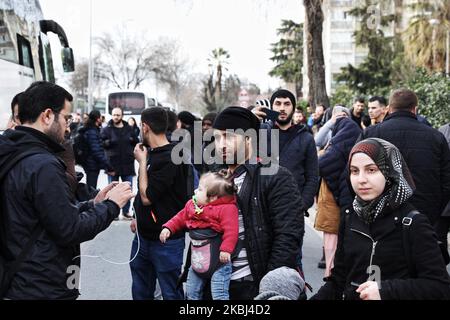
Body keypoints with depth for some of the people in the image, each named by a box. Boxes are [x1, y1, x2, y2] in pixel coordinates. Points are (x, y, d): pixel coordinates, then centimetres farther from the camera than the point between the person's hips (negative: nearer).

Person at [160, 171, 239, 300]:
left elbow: (231, 230, -24)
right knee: (191, 292, 19)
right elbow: (180, 218, 17)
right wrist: (168, 228, 5)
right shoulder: (192, 205, 5)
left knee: (219, 295, -7)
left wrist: (226, 250, -30)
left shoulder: (227, 208, -18)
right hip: (197, 259, 8)